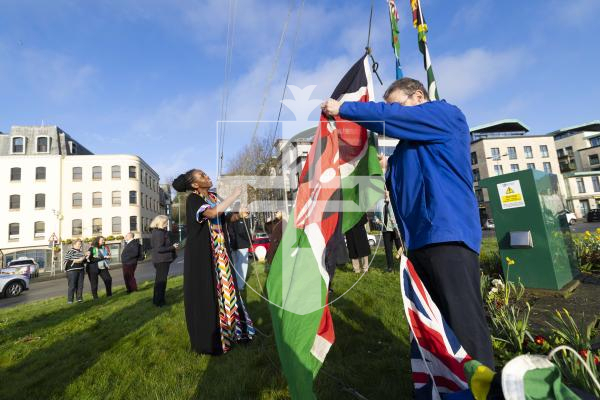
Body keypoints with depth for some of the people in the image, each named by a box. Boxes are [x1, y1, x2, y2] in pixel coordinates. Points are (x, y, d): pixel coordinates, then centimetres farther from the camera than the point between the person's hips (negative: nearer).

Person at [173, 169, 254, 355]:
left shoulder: (213, 197, 8)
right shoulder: (192, 199, -14)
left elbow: (222, 219, 14)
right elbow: (211, 213, -32)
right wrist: (234, 195, -24)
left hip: (218, 251, 7)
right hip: (201, 253, -7)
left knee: (223, 288, 13)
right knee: (205, 294, 2)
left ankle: (228, 331, 28)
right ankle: (208, 340, 19)